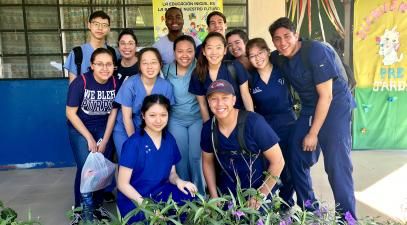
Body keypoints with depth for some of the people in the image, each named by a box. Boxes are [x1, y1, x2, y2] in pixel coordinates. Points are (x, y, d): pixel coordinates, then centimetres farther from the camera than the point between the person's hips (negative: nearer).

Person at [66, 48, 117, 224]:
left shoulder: (115, 83, -12)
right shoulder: (80, 82, -21)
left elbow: (113, 112, -3)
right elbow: (71, 113, -15)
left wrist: (105, 140, -5)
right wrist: (89, 138, -15)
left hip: (103, 128, 3)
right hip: (79, 128, -3)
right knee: (85, 168, -11)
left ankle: (97, 205, 20)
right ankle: (80, 210, 7)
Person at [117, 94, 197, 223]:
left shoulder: (169, 140, 2)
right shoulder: (134, 143, -15)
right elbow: (123, 183, -13)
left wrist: (178, 181, -12)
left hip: (161, 193, 5)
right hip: (134, 200, -5)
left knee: (192, 199, -19)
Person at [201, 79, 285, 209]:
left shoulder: (254, 123, -22)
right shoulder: (208, 129, -9)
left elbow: (277, 161, -17)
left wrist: (261, 194, -13)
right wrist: (214, 196, 1)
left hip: (255, 194, -3)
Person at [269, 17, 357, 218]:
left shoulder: (316, 51, -20)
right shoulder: (278, 58, -1)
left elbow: (326, 96, -20)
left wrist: (313, 133, -17)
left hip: (335, 107, -6)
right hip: (309, 109, 7)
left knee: (337, 165, -12)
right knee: (297, 160, 6)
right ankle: (309, 210, 23)